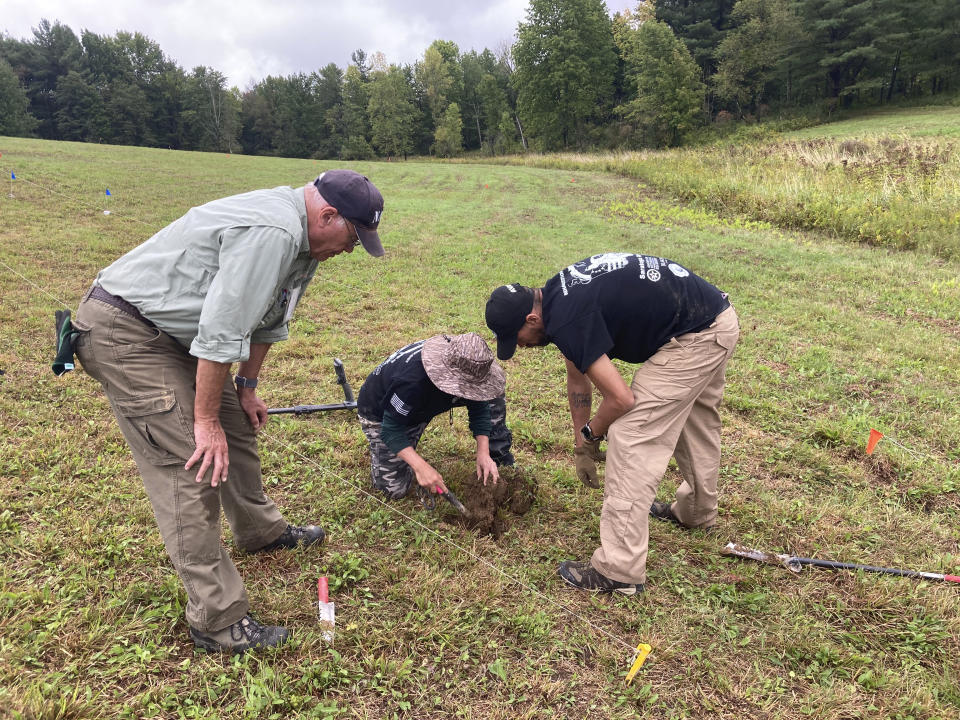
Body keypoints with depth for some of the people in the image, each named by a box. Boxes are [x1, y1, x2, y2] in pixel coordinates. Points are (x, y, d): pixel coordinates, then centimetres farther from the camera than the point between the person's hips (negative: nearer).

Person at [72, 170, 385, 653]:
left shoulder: (301, 237, 6)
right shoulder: (272, 232, -29)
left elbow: (267, 319, 15)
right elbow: (222, 331, -29)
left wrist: (247, 386, 16)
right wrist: (207, 421, -21)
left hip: (174, 332, 10)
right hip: (125, 333, -10)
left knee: (237, 423, 18)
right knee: (193, 466, -12)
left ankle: (261, 531, 39)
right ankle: (218, 621, -4)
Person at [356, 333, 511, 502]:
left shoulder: (468, 370, -25)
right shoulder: (412, 382, -45)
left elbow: (478, 405, -11)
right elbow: (391, 430, -34)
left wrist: (483, 452, -21)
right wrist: (421, 466, -44)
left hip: (422, 406, 6)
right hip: (381, 414, -5)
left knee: (494, 396, -9)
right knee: (395, 489, -12)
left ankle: (500, 461, 5)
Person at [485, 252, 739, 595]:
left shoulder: (565, 320, -23)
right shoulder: (557, 294, 7)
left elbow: (620, 398, -22)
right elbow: (577, 375, 18)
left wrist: (590, 435, 0)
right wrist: (581, 445, 22)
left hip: (695, 338, -10)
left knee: (632, 436, -8)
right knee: (694, 420, 29)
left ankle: (618, 570, -1)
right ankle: (697, 510, 54)